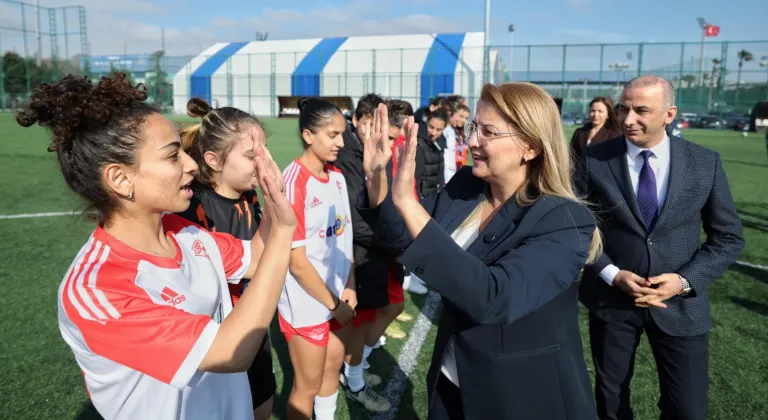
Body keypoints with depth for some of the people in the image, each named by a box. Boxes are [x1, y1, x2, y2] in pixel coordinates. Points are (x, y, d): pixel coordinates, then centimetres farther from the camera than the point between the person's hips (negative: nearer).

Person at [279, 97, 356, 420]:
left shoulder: (337, 177, 1)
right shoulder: (293, 184, -21)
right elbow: (297, 262, -20)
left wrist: (349, 287, -2)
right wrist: (333, 304, -12)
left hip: (338, 296, 7)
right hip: (307, 304, -7)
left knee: (332, 369, 22)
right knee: (308, 386, 11)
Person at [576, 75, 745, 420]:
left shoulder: (706, 163, -5)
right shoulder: (594, 160, -8)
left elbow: (728, 237, 1)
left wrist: (685, 281, -14)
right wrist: (613, 275, -15)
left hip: (680, 304, 1)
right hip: (611, 298, 0)